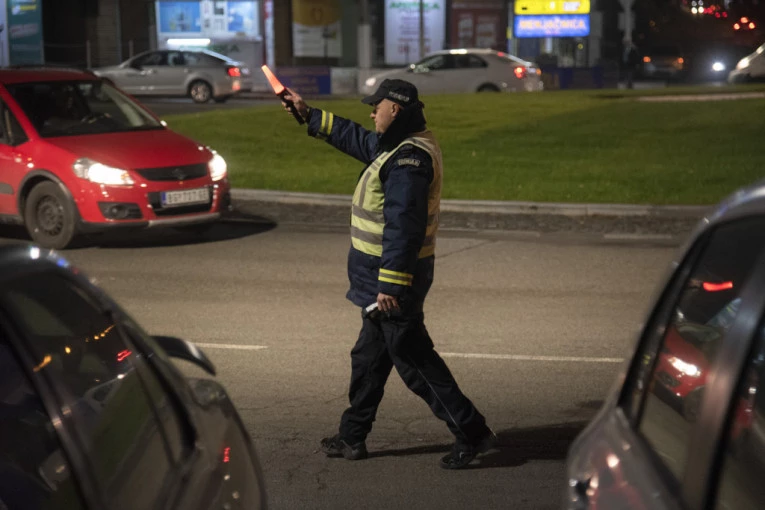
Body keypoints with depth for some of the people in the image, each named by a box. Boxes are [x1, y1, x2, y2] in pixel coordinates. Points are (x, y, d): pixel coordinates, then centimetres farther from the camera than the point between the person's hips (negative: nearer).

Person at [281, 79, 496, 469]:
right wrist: (308, 114, 35)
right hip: (381, 277, 11)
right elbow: (356, 139, 29)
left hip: (392, 277, -11)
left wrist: (390, 284, -29)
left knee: (414, 360, -5)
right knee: (368, 357, 18)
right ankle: (352, 437, 30)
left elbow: (403, 226, -27)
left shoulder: (409, 158, -21)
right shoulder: (402, 147, 12)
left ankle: (471, 433, 2)